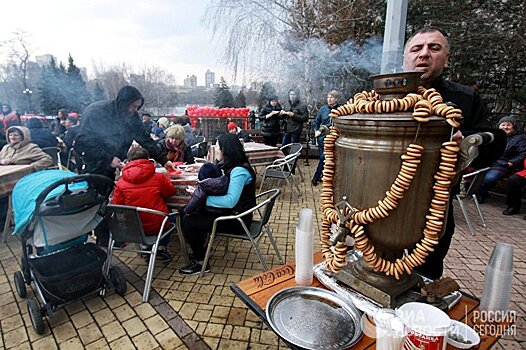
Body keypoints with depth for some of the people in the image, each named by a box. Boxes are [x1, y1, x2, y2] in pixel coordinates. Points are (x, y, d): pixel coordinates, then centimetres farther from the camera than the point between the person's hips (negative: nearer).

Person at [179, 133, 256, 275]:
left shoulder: (239, 171, -25)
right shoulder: (230, 166, 4)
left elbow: (231, 201, -32)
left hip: (237, 220, -9)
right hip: (230, 212, 9)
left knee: (188, 221, -11)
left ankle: (201, 263, 5)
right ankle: (200, 247, 23)